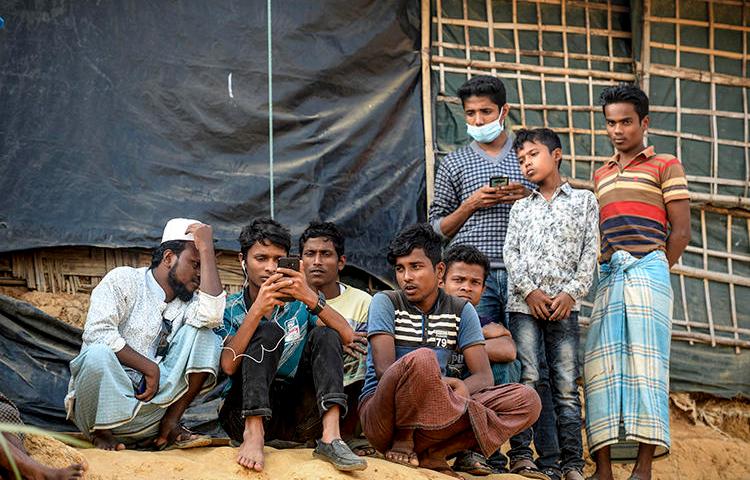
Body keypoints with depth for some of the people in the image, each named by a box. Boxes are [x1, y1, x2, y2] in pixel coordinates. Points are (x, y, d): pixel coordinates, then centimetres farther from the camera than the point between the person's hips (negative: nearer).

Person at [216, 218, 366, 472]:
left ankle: (330, 436, -31)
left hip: (297, 416, 2)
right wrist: (257, 310, -24)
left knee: (324, 334, -13)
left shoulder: (299, 303, 11)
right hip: (246, 411, -2)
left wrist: (311, 299, -22)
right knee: (269, 331, -18)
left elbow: (346, 337, -7)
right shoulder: (229, 309, 5)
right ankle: (253, 434, -35)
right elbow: (229, 365, -14)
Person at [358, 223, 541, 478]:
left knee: (526, 400, -14)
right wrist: (442, 383, -26)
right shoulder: (385, 302, 0)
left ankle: (427, 450, -20)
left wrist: (462, 388, -23)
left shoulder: (461, 311, 10)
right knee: (422, 359, -36)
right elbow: (384, 369, -13)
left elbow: (484, 376, 2)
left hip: (433, 413, 5)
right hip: (380, 409, -5)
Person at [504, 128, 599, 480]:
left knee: (566, 385, -3)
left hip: (564, 305, -1)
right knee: (526, 379, -7)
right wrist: (529, 291, -7)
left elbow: (590, 252, 5)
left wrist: (572, 293, -7)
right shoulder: (521, 207, 18)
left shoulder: (584, 200, 13)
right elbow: (511, 252, 8)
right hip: (524, 302, 1)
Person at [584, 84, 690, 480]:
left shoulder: (665, 166, 8)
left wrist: (653, 273, -2)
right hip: (607, 274, 5)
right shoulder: (601, 175, 24)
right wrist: (604, 273, 6)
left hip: (647, 267, -5)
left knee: (645, 360, -9)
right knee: (601, 363, -5)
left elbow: (680, 231, 2)